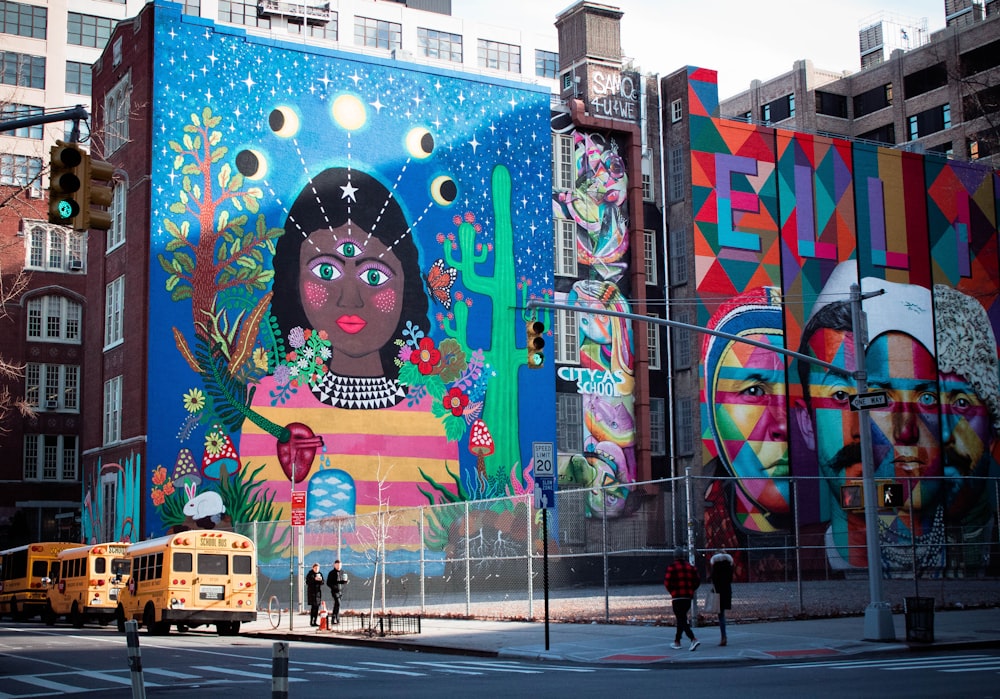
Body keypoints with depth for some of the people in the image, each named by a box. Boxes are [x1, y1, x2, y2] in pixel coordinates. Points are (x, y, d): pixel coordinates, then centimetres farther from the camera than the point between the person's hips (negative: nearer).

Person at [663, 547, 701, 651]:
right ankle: (677, 641, 26)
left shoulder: (672, 567, -7)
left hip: (677, 598, -6)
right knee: (682, 618, 18)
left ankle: (693, 639, -24)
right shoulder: (690, 567, 8)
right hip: (688, 597, 6)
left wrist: (672, 591, 5)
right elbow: (697, 581, 8)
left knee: (681, 620, -7)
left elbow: (667, 582, -12)